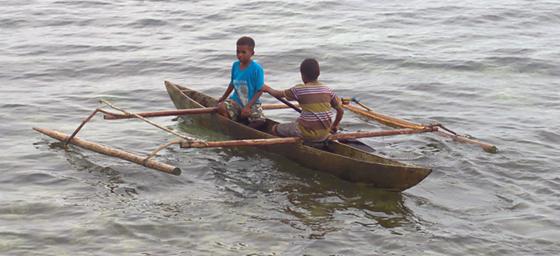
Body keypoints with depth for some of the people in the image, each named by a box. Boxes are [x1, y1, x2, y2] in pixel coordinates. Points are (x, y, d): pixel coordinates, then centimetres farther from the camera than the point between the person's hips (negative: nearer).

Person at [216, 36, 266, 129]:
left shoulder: (257, 69, -13)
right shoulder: (235, 65, 2)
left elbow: (259, 91, -12)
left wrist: (248, 106, -19)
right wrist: (223, 98, 26)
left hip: (252, 103, -3)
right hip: (236, 100, 3)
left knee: (260, 120, -28)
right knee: (221, 107, -26)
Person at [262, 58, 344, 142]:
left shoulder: (299, 90, -9)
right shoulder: (327, 90, 2)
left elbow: (278, 94, 6)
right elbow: (340, 111, 6)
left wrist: (268, 89, 27)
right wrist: (334, 126, 24)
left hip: (308, 134, -4)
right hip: (325, 134, 4)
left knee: (275, 129, 12)